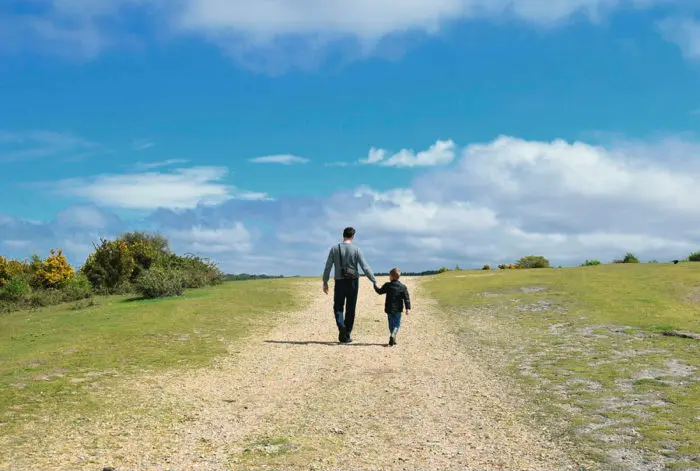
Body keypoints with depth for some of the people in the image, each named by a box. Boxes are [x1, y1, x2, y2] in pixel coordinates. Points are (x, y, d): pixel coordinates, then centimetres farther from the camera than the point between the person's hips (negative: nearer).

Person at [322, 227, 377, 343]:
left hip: (340, 282, 0)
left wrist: (325, 282, 7)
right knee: (350, 310, 10)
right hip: (353, 282, 0)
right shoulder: (356, 250, -5)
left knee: (338, 307, 13)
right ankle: (346, 336, 12)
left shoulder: (334, 249, -2)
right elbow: (365, 268, -8)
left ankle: (341, 326, -15)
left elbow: (327, 267, -2)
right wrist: (374, 281, -3)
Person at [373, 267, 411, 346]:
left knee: (391, 324, 14)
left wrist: (375, 285, 27)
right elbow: (406, 298, -6)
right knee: (397, 324, 4)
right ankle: (392, 335, -21)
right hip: (398, 310, -1)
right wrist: (407, 308, -6)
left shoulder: (387, 285, -3)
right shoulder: (403, 287, -2)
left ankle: (393, 340, 17)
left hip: (389, 309, 1)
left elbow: (380, 291, 10)